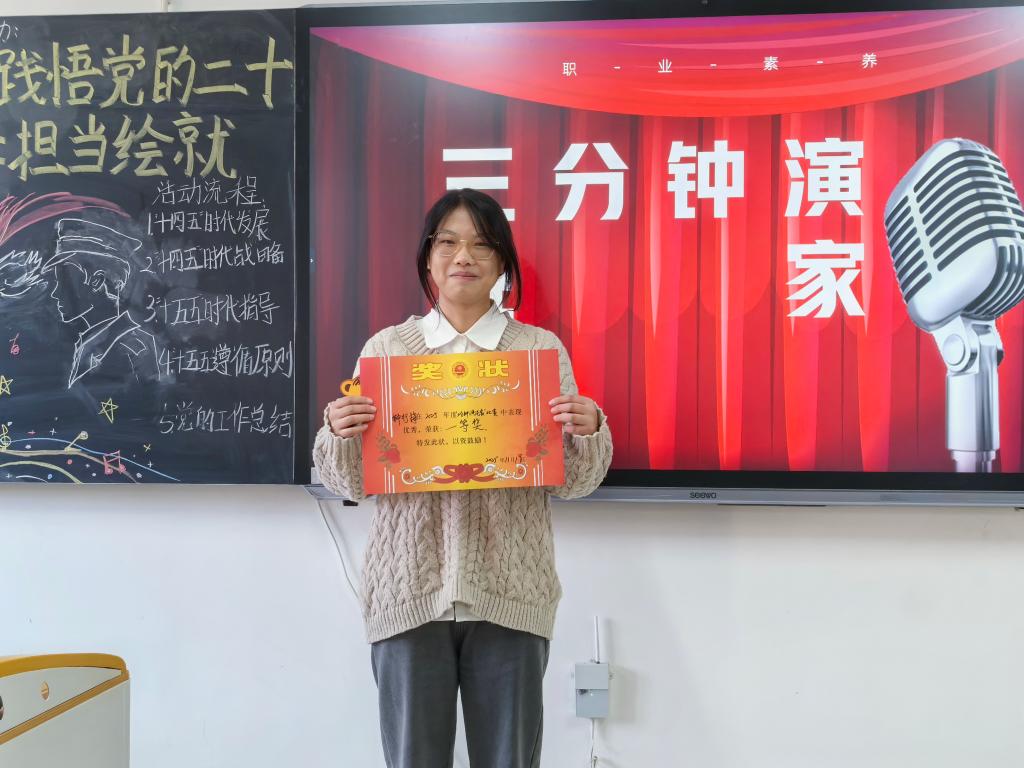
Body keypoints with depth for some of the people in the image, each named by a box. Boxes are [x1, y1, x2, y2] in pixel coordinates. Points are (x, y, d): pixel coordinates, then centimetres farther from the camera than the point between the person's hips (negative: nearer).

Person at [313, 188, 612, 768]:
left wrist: (588, 433, -15)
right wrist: (340, 436, -13)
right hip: (408, 591, 1)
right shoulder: (386, 348, 6)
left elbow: (572, 483, 5)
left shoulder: (542, 347, 5)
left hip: (509, 594, 0)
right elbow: (354, 484, 7)